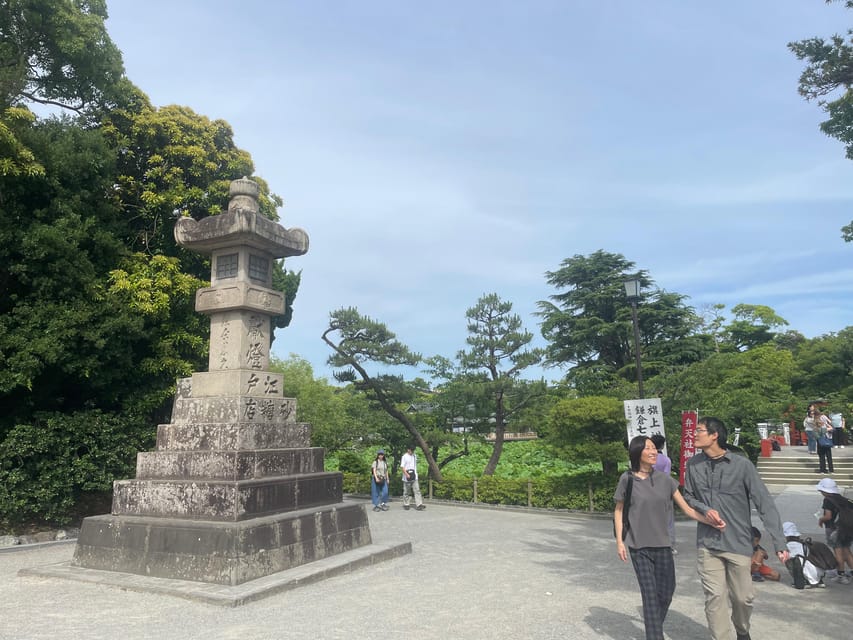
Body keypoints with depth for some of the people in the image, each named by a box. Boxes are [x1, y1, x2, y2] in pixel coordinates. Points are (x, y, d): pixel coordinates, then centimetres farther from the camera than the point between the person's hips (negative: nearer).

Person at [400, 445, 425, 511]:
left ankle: (419, 505, -10)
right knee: (407, 492, 6)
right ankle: (406, 504, 20)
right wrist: (407, 474, -21)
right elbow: (402, 467, -13)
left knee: (417, 490, -5)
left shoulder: (414, 456, 11)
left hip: (414, 477, 5)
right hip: (407, 478, -5)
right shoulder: (404, 457, -8)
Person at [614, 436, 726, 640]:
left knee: (666, 593, 10)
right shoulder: (627, 479, -6)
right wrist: (619, 541, -4)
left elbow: (686, 508, 0)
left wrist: (711, 521, -15)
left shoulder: (665, 479, 0)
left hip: (662, 545, 3)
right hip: (638, 546, -3)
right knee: (650, 595, -4)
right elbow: (618, 511, 2)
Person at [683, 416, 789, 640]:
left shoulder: (742, 465, -12)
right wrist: (704, 509, -10)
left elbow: (764, 503, -11)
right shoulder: (693, 464, -1)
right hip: (707, 544, 2)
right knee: (715, 597, 0)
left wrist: (779, 543, -16)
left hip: (738, 543, -2)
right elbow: (688, 497, 11)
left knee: (743, 597, 11)